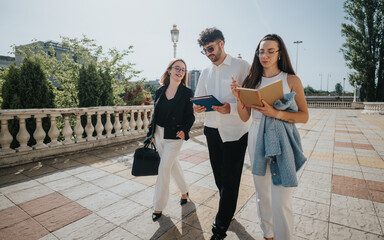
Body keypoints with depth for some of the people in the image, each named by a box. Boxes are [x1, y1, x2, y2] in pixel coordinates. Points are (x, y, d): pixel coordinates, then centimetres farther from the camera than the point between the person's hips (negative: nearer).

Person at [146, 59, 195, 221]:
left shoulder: (187, 93, -5)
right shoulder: (160, 91, 7)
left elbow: (190, 117, -6)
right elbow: (155, 114, 12)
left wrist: (184, 130, -23)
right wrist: (151, 134, 11)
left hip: (174, 136, -5)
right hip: (158, 134, 5)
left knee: (164, 168, -4)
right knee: (172, 164, 17)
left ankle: (159, 206, 14)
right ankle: (184, 191, 40)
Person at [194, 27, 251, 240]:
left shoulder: (241, 66, -3)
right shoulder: (205, 73, 14)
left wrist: (231, 108, -26)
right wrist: (197, 108, -8)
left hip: (235, 131, -5)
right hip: (212, 129, 6)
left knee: (229, 180, 2)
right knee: (219, 177, 15)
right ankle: (228, 212, 38)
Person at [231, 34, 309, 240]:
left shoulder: (291, 80, 0)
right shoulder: (253, 81, 8)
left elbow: (304, 116, -4)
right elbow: (245, 117, 6)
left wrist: (276, 113, -19)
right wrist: (238, 96, -9)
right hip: (257, 140, 3)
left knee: (281, 201, -5)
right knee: (262, 196, 15)